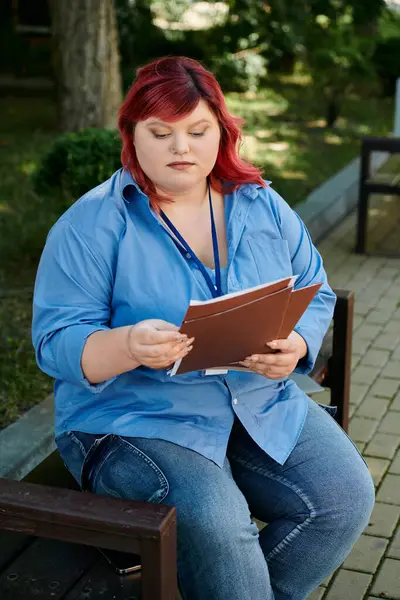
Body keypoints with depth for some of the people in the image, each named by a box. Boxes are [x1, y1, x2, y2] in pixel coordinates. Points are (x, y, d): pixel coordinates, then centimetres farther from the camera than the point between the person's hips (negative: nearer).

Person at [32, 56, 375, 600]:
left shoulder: (263, 207, 8)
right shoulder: (91, 225, -6)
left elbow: (316, 295, 9)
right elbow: (57, 341, -12)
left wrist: (296, 347, -15)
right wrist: (130, 347, -33)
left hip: (264, 406, 5)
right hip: (134, 419, -4)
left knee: (346, 497, -14)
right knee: (216, 524, -30)